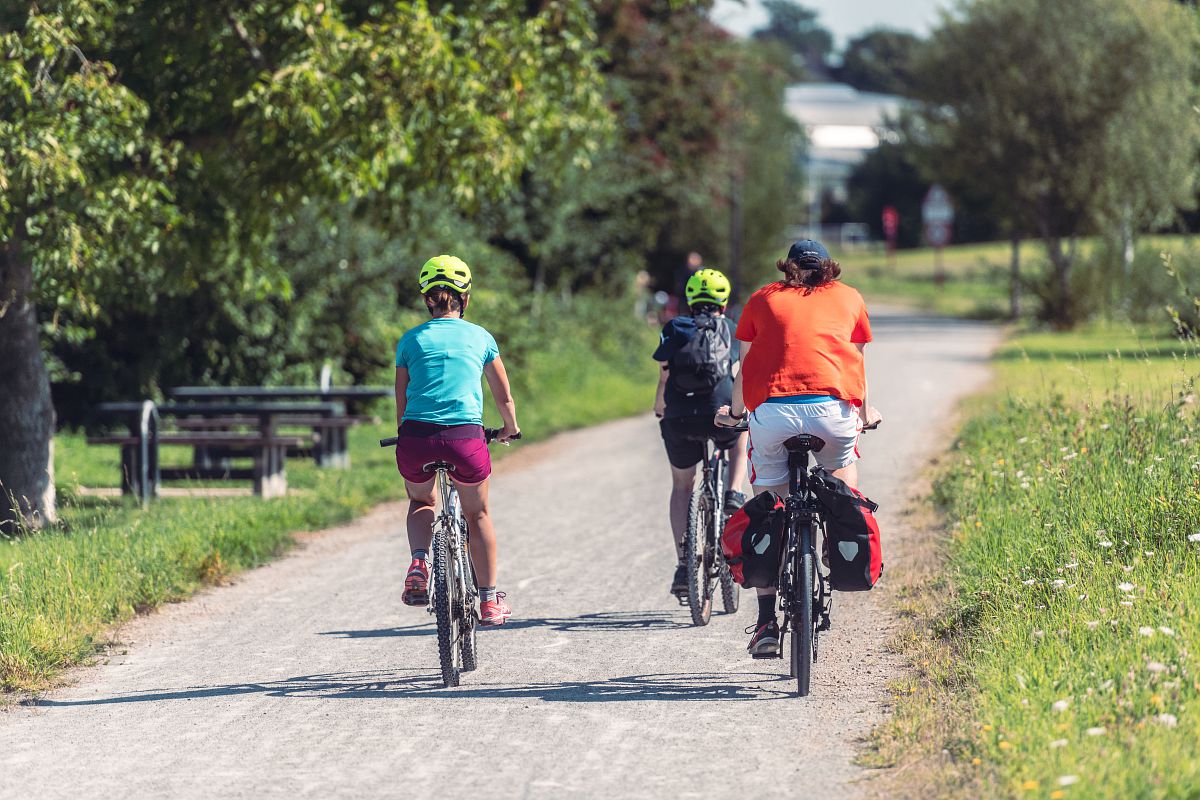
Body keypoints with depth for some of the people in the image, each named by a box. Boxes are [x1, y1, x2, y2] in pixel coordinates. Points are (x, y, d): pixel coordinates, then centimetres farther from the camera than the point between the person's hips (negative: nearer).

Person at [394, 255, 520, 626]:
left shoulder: (411, 340, 11)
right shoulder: (480, 337, 11)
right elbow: (504, 396, 19)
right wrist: (510, 428, 39)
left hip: (416, 438, 0)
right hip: (466, 438, 0)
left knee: (420, 503, 29)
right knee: (477, 516, 23)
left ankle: (419, 563, 2)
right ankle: (489, 600, 27)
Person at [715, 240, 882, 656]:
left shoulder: (763, 298, 21)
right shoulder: (849, 298, 21)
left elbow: (745, 365, 27)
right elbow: (857, 359, 32)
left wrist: (734, 411, 45)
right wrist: (865, 412, 49)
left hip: (771, 409, 0)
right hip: (833, 408, 0)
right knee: (842, 461, 33)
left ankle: (766, 621, 6)